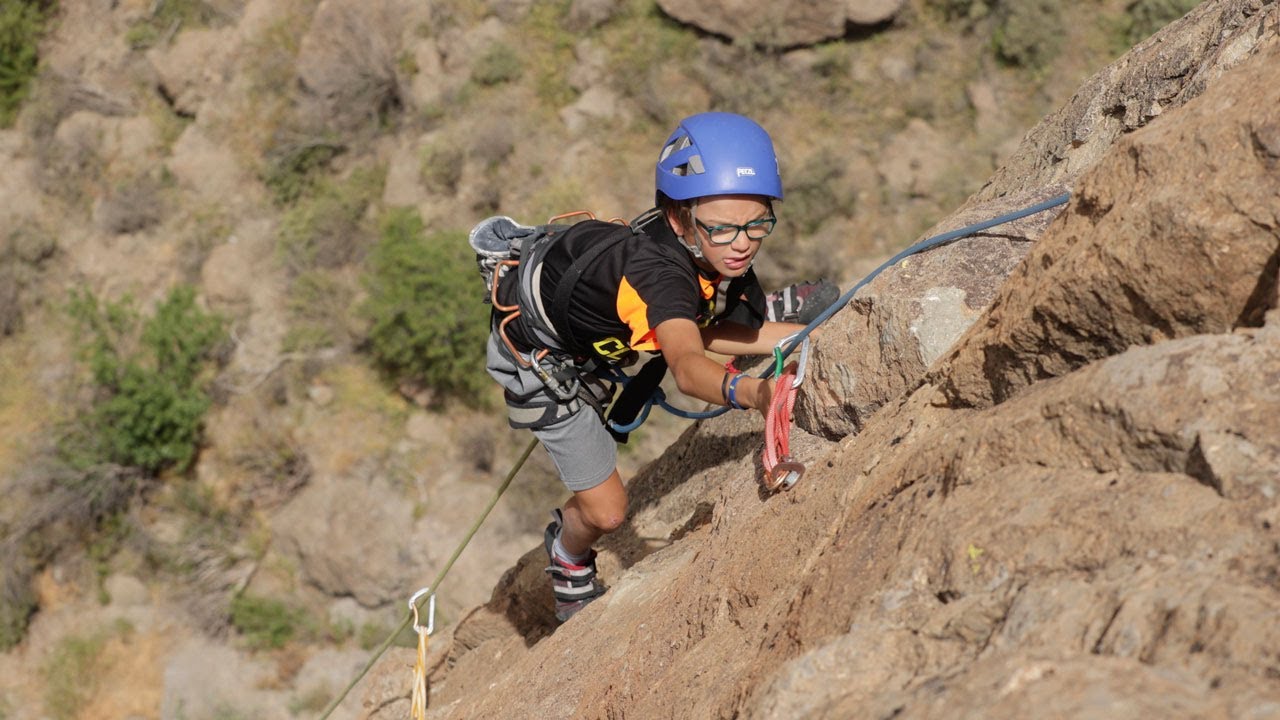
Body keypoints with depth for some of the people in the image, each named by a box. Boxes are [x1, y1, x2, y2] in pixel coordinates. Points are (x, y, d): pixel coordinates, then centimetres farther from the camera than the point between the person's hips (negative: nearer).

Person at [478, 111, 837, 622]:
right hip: (543, 355, -6)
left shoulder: (726, 250, -24)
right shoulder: (656, 272, -47)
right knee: (605, 512, -1)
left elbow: (703, 333, -12)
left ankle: (773, 316, 41)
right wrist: (749, 391, -83)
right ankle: (569, 563, 30)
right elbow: (687, 365, -63)